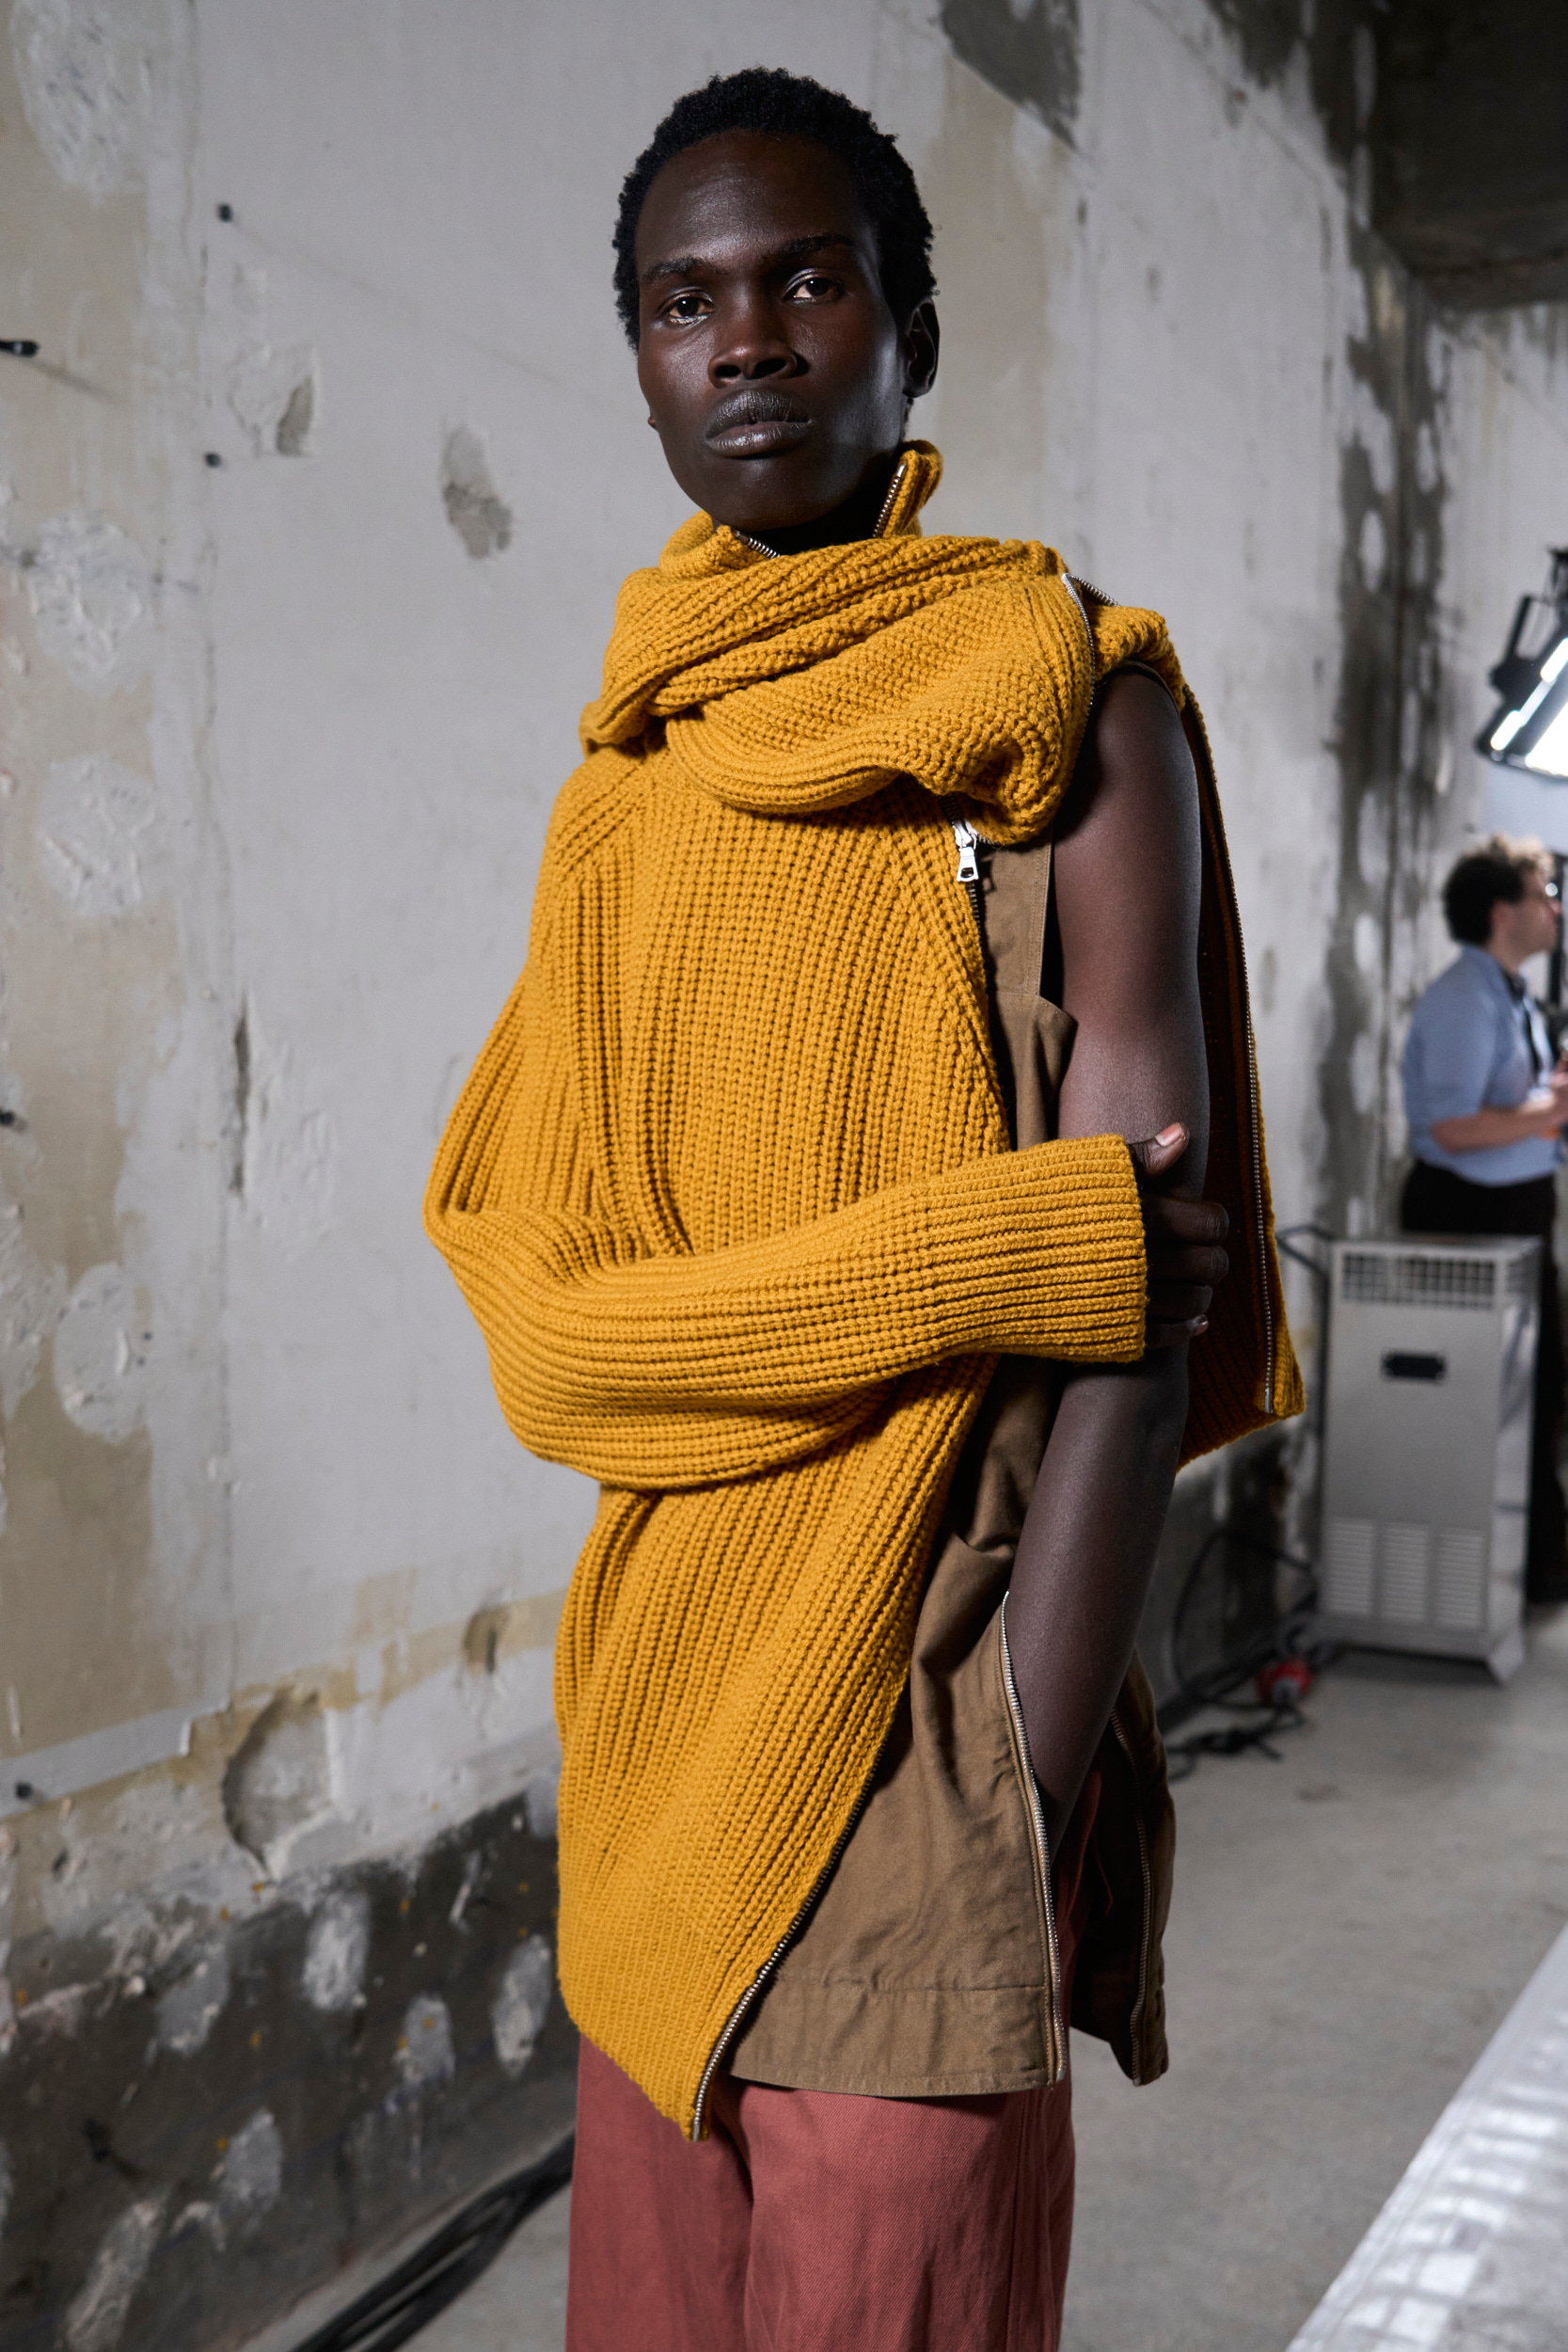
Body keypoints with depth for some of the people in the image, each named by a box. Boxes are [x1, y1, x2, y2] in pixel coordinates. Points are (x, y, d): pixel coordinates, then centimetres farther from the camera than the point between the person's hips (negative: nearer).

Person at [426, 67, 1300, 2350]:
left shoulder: (1059, 702, -4)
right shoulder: (631, 770, 12)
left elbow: (1141, 1274, -11)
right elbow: (524, 1261, 3)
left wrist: (1043, 1768, -19)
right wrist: (980, 1251, -13)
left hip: (922, 1693, -5)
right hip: (661, 1708, 5)